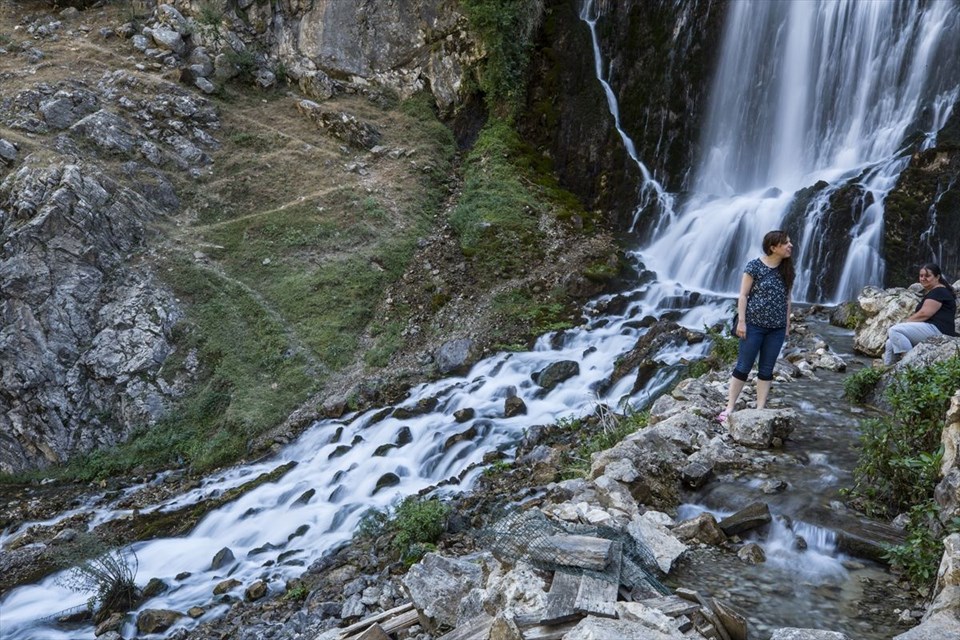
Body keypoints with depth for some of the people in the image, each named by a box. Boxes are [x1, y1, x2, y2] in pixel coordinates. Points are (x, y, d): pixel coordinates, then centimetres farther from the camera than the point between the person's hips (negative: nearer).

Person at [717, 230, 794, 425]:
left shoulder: (786, 270, 6)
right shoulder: (755, 266, -9)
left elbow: (787, 299, 12)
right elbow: (743, 295, -9)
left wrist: (787, 324, 10)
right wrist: (741, 321, -13)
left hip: (777, 328, 5)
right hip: (754, 325, -5)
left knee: (766, 370, 8)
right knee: (743, 367, -1)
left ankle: (760, 410, 13)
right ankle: (729, 408, 5)